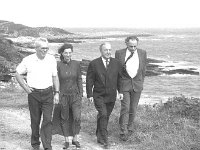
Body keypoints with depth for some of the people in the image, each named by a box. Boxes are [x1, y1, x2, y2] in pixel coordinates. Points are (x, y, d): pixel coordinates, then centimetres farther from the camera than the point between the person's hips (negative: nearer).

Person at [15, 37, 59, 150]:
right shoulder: (28, 60, -4)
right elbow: (18, 74, 9)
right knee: (35, 120, 9)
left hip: (48, 93, 0)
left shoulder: (52, 59, 0)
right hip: (33, 94, 0)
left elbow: (55, 77, 8)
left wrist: (57, 93, 4)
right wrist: (25, 87, 0)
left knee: (48, 120, -8)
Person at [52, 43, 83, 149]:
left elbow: (79, 79, 4)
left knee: (77, 117, -9)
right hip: (63, 95, -1)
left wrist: (81, 94, 0)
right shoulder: (58, 65, -8)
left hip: (75, 94, 1)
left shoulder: (76, 64, -3)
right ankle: (66, 140, 23)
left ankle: (75, 139, 10)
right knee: (64, 118, 9)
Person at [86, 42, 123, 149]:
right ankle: (104, 140, -10)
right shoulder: (94, 64, -4)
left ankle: (99, 136, 28)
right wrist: (89, 95, -6)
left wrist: (121, 91, 4)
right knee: (103, 115, -15)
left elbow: (119, 78, 11)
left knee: (105, 116, 11)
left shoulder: (116, 63, 5)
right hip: (99, 95, -3)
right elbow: (89, 80, -2)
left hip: (111, 96, 3)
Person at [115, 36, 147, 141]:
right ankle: (123, 132, -6)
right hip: (124, 84, -2)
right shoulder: (119, 53, -5)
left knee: (133, 109, 8)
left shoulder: (142, 53, 2)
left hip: (137, 85, 2)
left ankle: (129, 128, 26)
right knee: (125, 108, -9)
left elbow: (143, 69, 12)